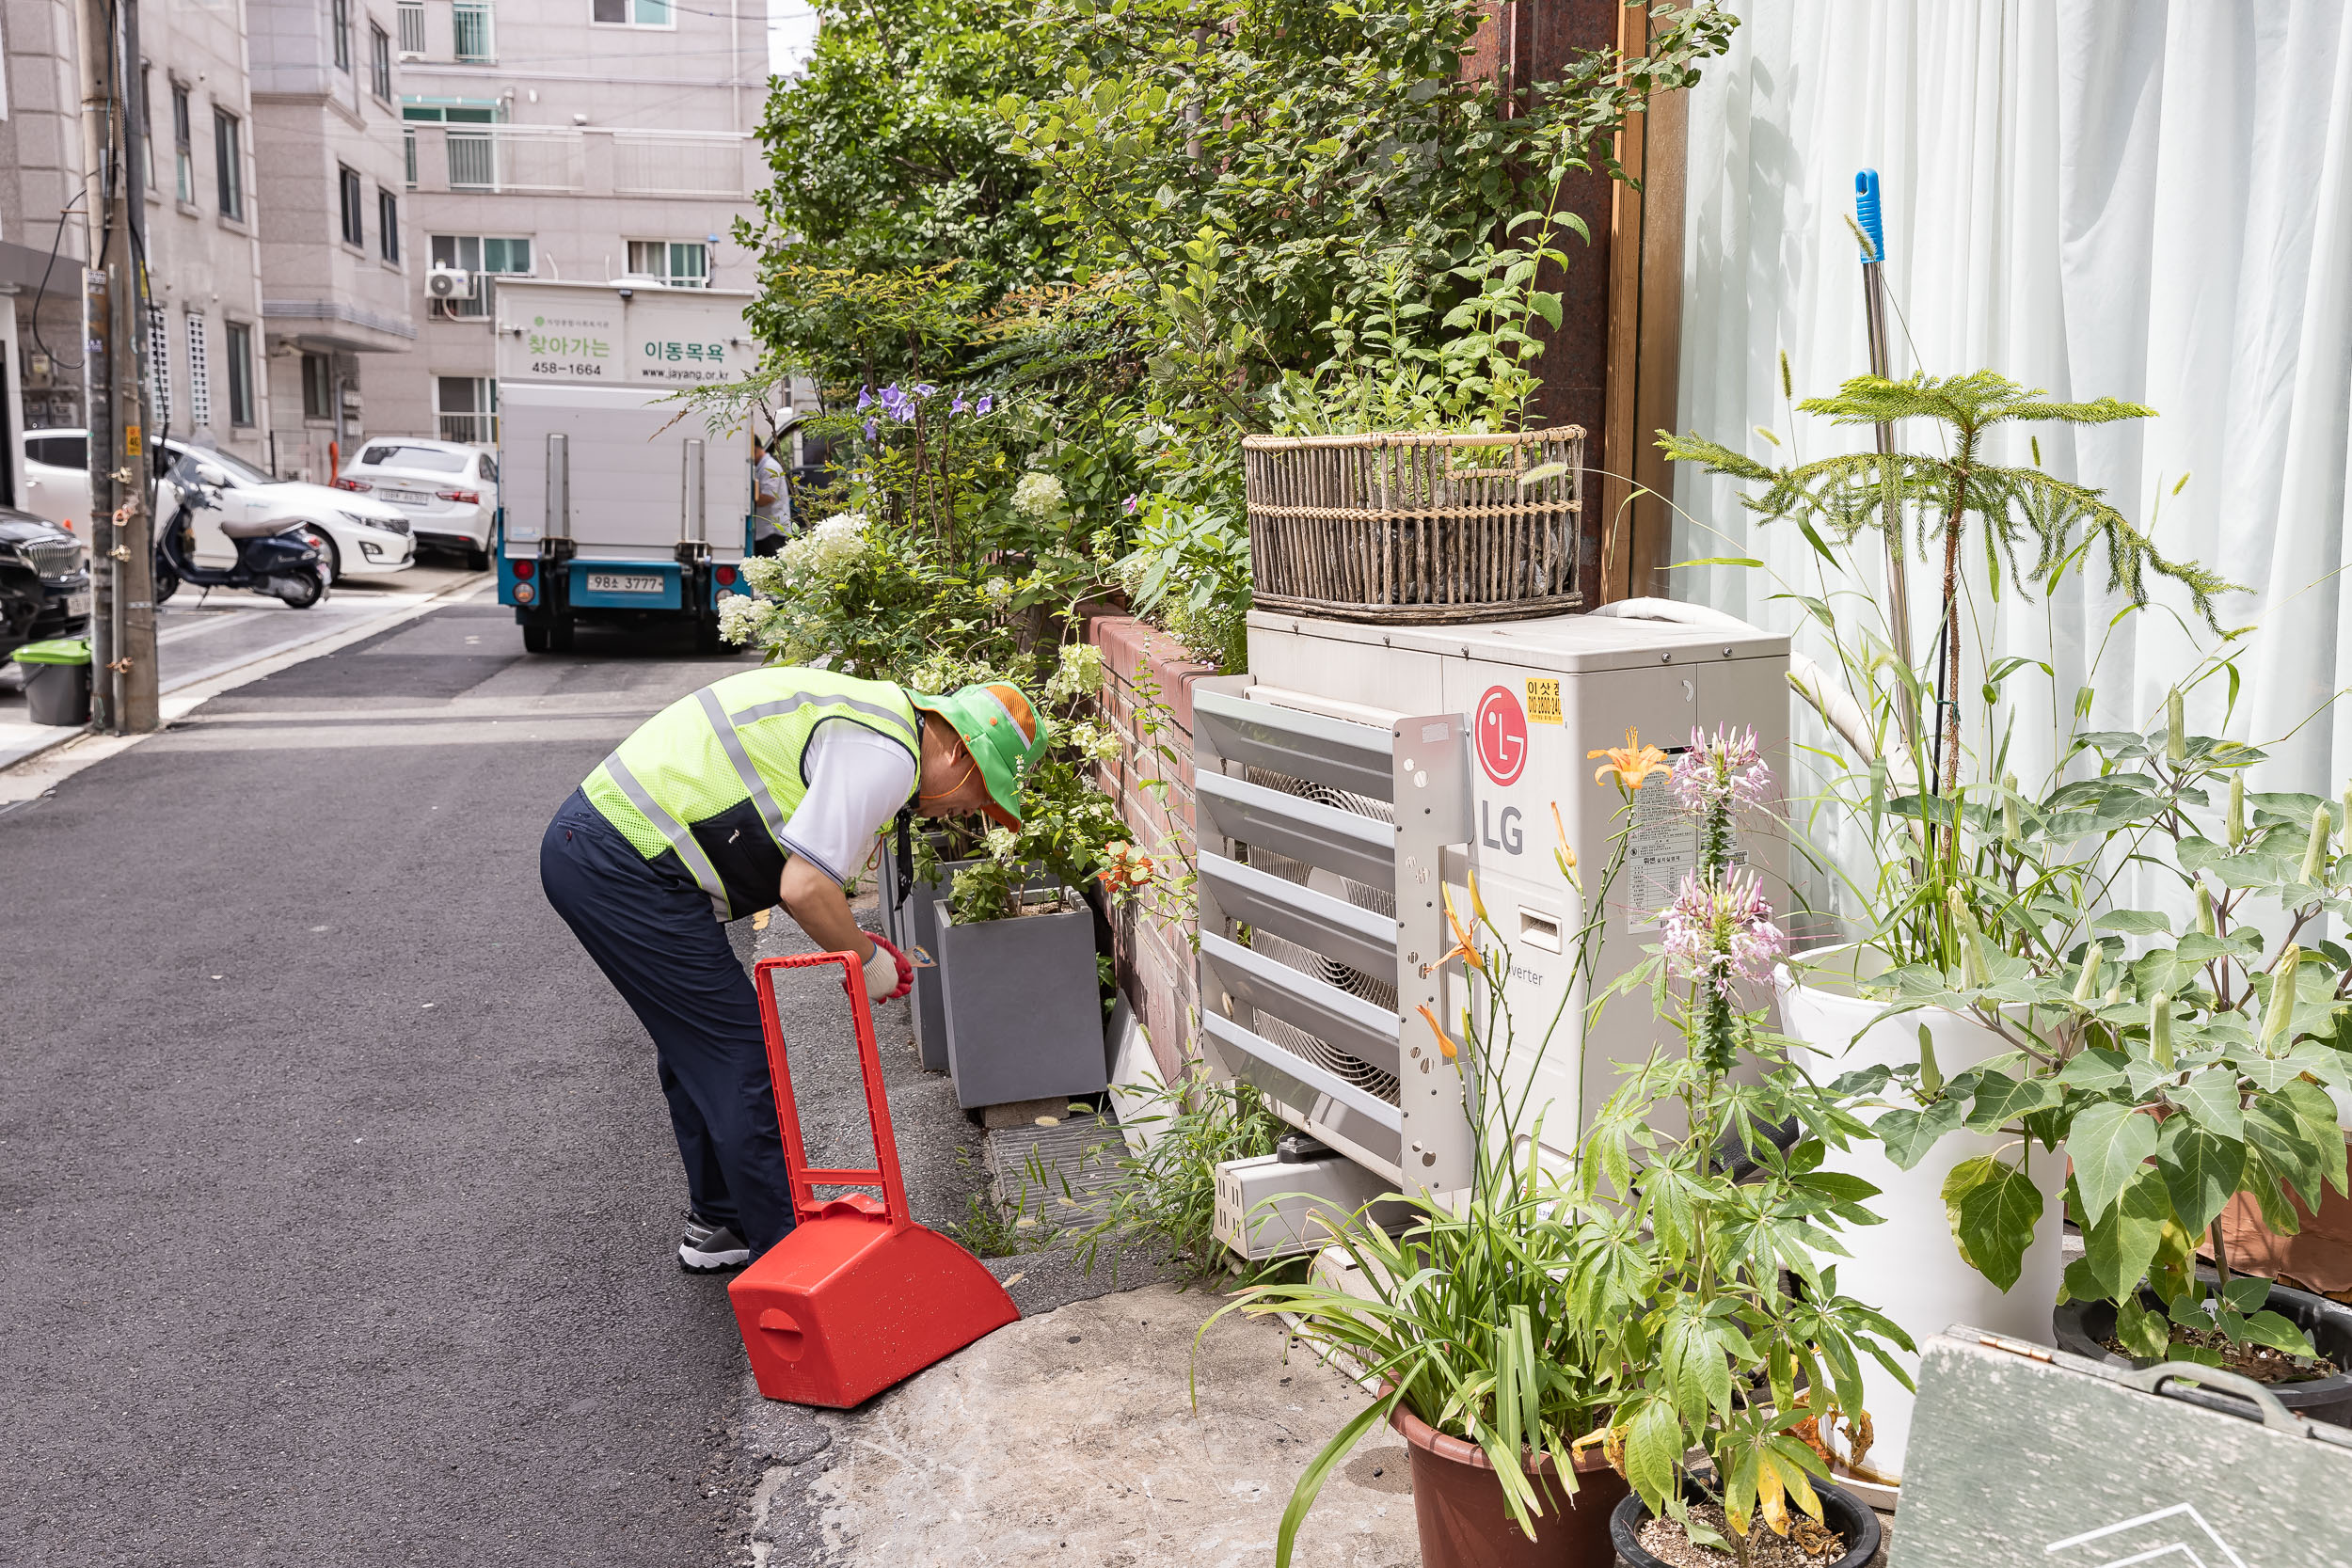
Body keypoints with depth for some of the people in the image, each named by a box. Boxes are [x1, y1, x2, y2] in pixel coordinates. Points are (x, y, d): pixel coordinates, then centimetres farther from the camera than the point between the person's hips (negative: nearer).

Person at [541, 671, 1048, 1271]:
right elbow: (804, 888, -21)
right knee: (738, 1060, -3)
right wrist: (869, 961, -4)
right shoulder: (888, 756, -15)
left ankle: (717, 1225, 35)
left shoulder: (873, 710, 17)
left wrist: (854, 941, 15)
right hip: (631, 869, -11)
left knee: (696, 1051, 21)